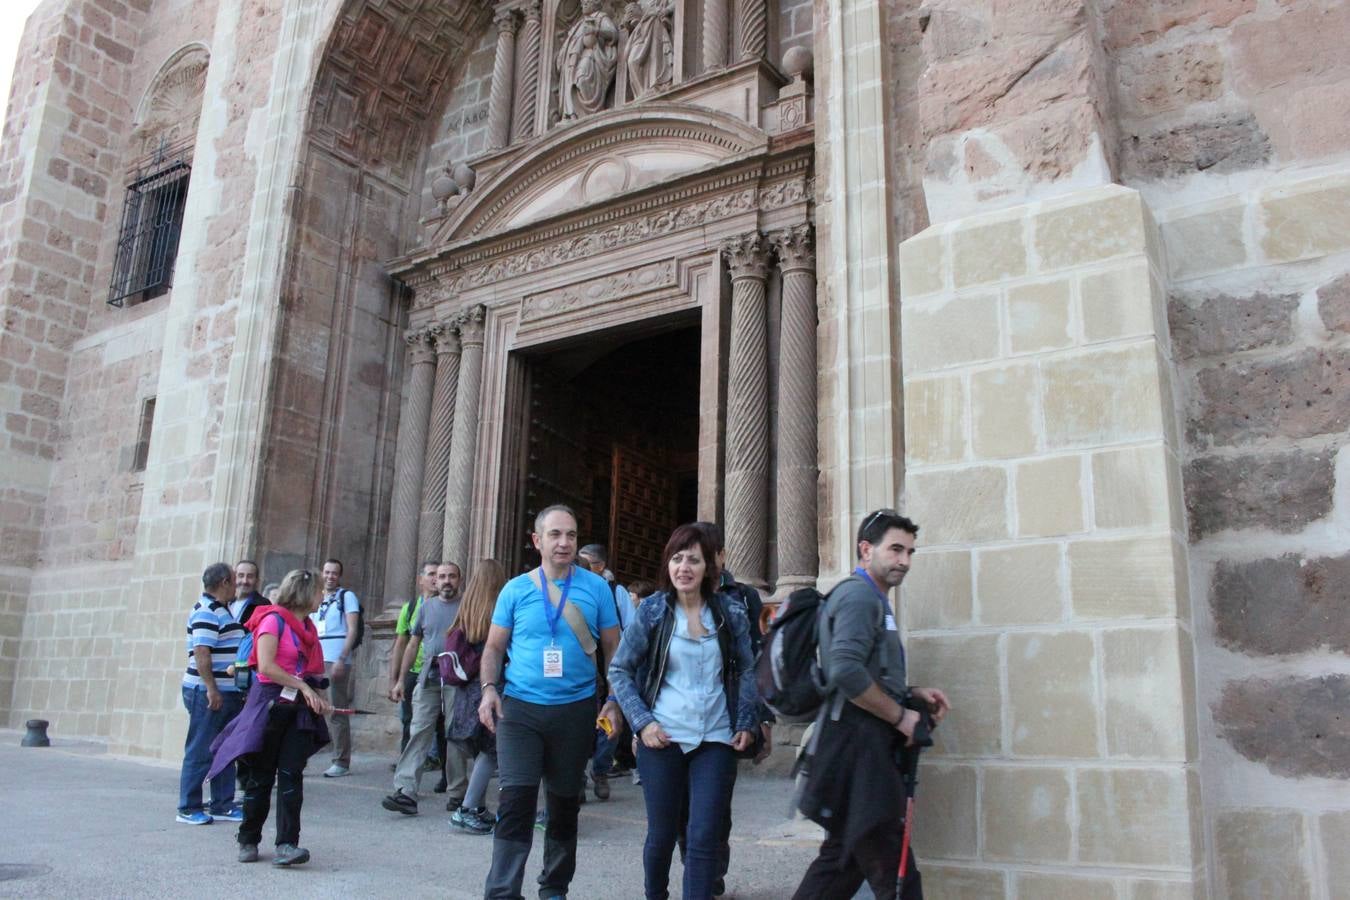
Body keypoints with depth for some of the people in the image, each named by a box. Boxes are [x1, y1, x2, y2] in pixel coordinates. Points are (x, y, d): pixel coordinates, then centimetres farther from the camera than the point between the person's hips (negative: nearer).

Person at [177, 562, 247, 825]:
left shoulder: (221, 610, 17)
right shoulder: (206, 612, -14)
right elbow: (201, 652, -22)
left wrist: (238, 690, 22)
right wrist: (212, 689, -23)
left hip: (227, 692, 10)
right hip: (207, 693, -10)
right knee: (200, 752, -2)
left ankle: (222, 805, 19)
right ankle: (189, 808, 5)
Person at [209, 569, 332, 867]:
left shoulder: (308, 627, 15)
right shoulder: (274, 619, -8)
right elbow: (266, 666, -18)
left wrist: (319, 699, 4)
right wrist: (303, 686, -16)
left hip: (299, 708, 6)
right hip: (270, 704, -6)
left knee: (291, 774, -5)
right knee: (261, 776, 5)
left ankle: (286, 845, -7)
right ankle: (248, 841, 21)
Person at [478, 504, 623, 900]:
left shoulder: (595, 587, 0)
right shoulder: (516, 589, 1)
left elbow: (613, 649, 4)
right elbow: (494, 647, 7)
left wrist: (614, 700, -4)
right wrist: (489, 689, -9)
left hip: (575, 710, 1)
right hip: (519, 708, -1)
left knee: (565, 804, 13)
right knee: (516, 800, -11)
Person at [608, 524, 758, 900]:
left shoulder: (730, 613, 1)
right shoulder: (652, 610, -3)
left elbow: (747, 670, 11)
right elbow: (619, 670, 1)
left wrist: (747, 724, 2)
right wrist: (642, 722, -8)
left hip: (716, 741, 1)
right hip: (663, 739, 0)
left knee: (704, 838, -3)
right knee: (661, 834, 11)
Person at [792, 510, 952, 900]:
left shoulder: (872, 600, 20)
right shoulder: (859, 595, -12)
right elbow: (847, 672, -26)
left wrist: (912, 694, 10)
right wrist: (901, 716, -16)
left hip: (865, 750, 11)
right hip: (857, 750, -11)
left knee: (842, 859, 16)